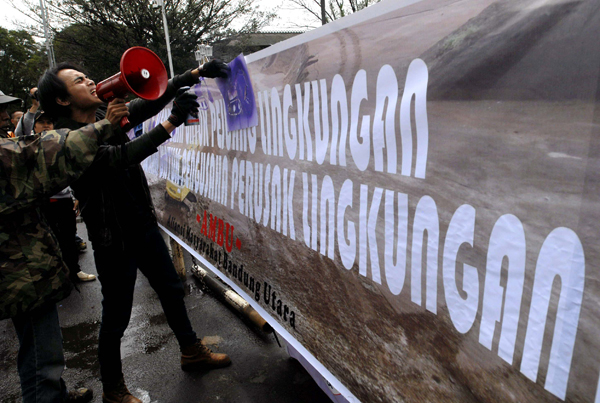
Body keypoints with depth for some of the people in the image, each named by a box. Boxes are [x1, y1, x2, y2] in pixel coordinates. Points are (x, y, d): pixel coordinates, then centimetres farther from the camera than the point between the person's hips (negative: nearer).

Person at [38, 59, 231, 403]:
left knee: (172, 290, 19)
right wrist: (171, 123, -37)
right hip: (114, 241, -7)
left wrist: (196, 74, -11)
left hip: (145, 226, 8)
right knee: (117, 318, 7)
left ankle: (192, 352, 40)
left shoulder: (107, 115, 2)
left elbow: (152, 100, -2)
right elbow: (122, 156, -33)